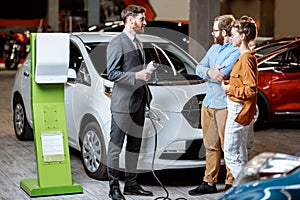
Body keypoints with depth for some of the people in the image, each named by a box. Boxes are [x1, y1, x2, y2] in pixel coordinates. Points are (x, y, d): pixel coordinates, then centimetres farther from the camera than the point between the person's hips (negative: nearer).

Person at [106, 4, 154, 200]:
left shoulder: (138, 43, 18)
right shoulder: (117, 44, -9)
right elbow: (112, 74, -16)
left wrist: (147, 96, 20)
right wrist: (137, 76, -22)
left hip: (139, 103, 9)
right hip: (123, 104, -9)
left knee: (135, 145, 13)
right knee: (116, 145, -2)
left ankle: (131, 184, 22)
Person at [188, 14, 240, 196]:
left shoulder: (236, 51, -11)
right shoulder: (214, 48, 16)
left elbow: (222, 75, -21)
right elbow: (199, 68, 9)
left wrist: (207, 72, -1)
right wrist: (210, 72, -13)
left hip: (224, 105, -8)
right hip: (208, 103, 8)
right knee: (211, 146, 12)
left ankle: (231, 184, 6)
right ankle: (210, 183, 19)